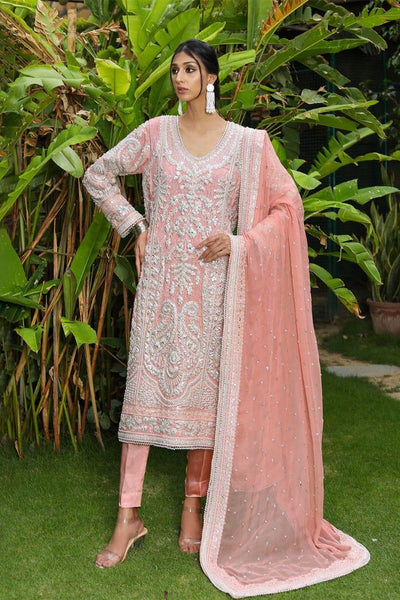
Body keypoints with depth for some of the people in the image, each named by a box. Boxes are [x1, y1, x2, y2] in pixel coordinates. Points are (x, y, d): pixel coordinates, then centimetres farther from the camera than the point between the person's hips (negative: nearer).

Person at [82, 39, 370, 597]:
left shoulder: (247, 142, 1)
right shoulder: (156, 133, 4)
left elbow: (288, 204, 3)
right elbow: (98, 174, 13)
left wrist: (240, 242, -9)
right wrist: (135, 226, 4)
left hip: (214, 283, -1)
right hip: (160, 279, 1)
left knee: (207, 389, 5)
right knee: (144, 387, 0)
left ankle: (195, 506, 23)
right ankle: (128, 517, 10)